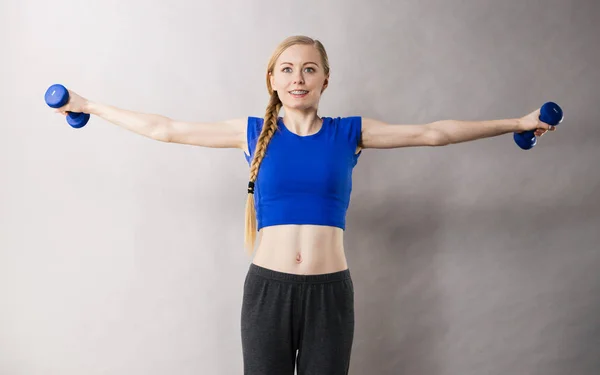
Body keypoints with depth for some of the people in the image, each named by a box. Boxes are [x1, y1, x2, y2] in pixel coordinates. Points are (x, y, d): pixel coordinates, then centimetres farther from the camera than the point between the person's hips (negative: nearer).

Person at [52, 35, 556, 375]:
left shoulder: (349, 133, 5)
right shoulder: (253, 132, 4)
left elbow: (432, 133, 5)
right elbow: (165, 129, 8)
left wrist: (517, 123, 7)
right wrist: (89, 107, 11)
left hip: (330, 292, 0)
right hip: (267, 289, 0)